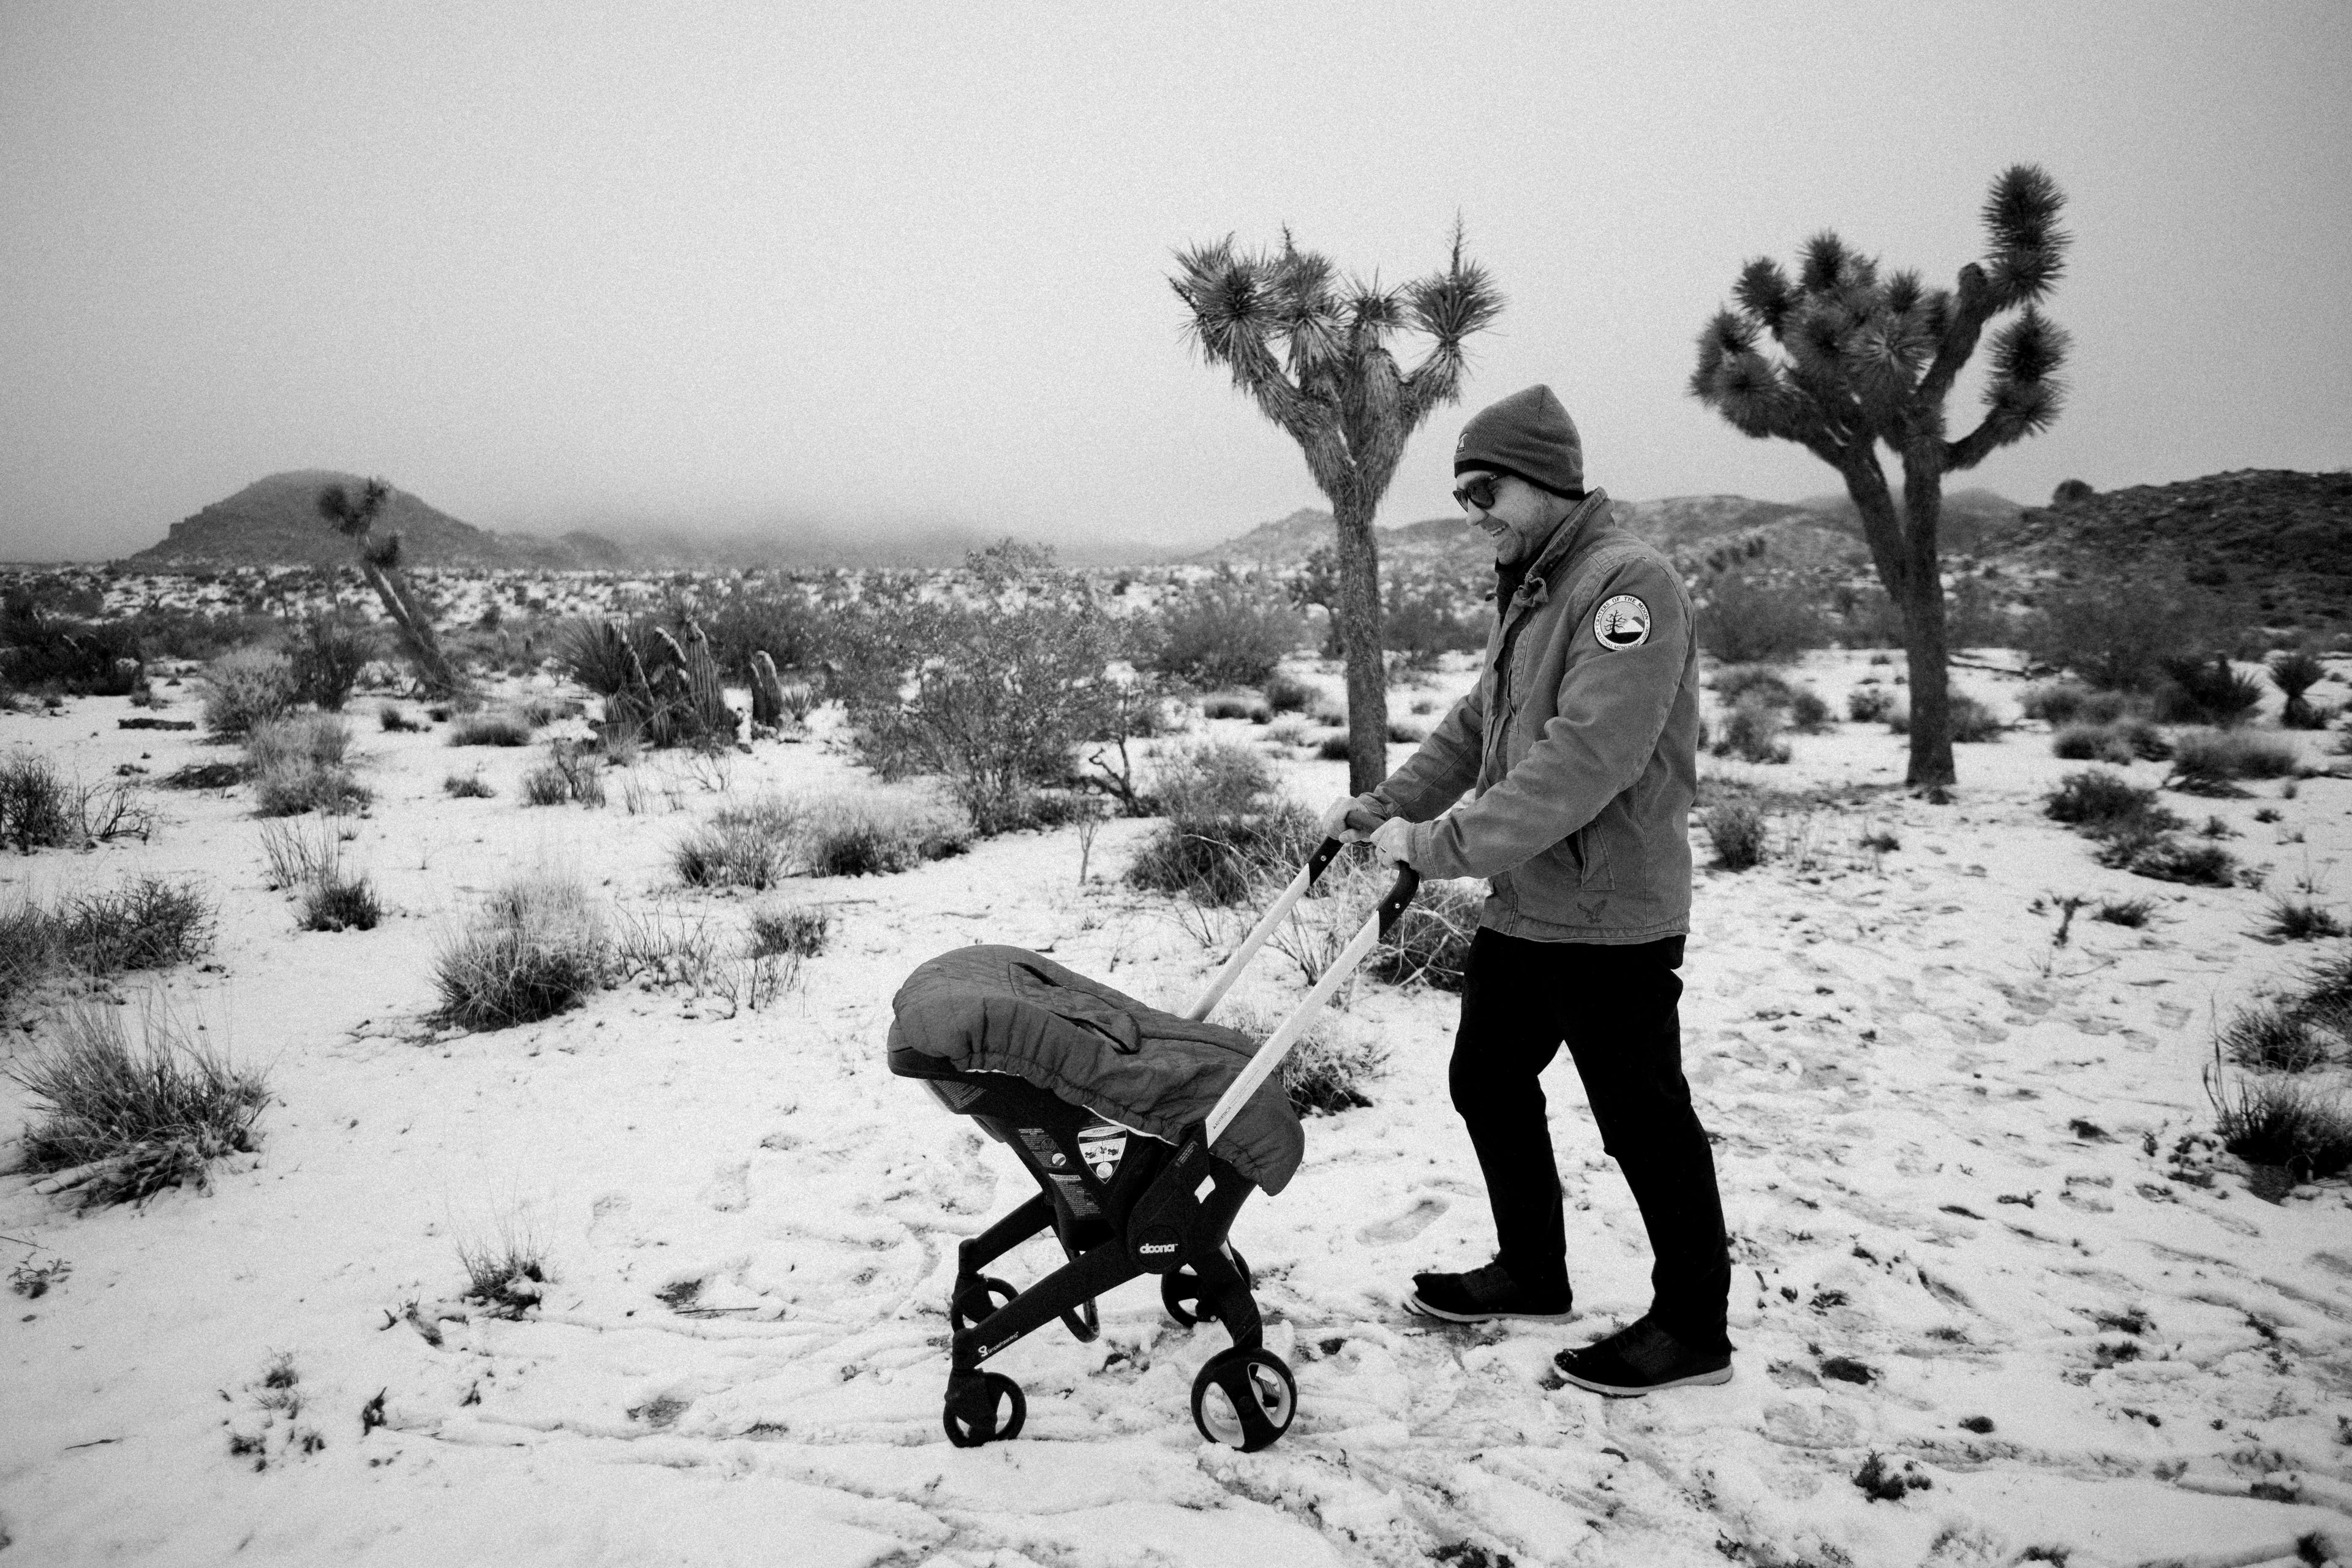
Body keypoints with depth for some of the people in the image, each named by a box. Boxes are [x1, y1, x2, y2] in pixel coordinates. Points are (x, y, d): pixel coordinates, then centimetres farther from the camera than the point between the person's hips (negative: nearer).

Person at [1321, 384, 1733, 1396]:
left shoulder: (1628, 583, -19)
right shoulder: (1529, 590, 12)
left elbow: (1586, 757, -29)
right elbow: (1477, 726, 17)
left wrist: (1447, 843, -28)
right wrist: (1386, 806, 5)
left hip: (1609, 918, -9)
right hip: (1523, 906, 9)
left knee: (1643, 1121, 3)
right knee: (1487, 1082, 17)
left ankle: (1692, 1328, 21)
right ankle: (1531, 1273, 35)